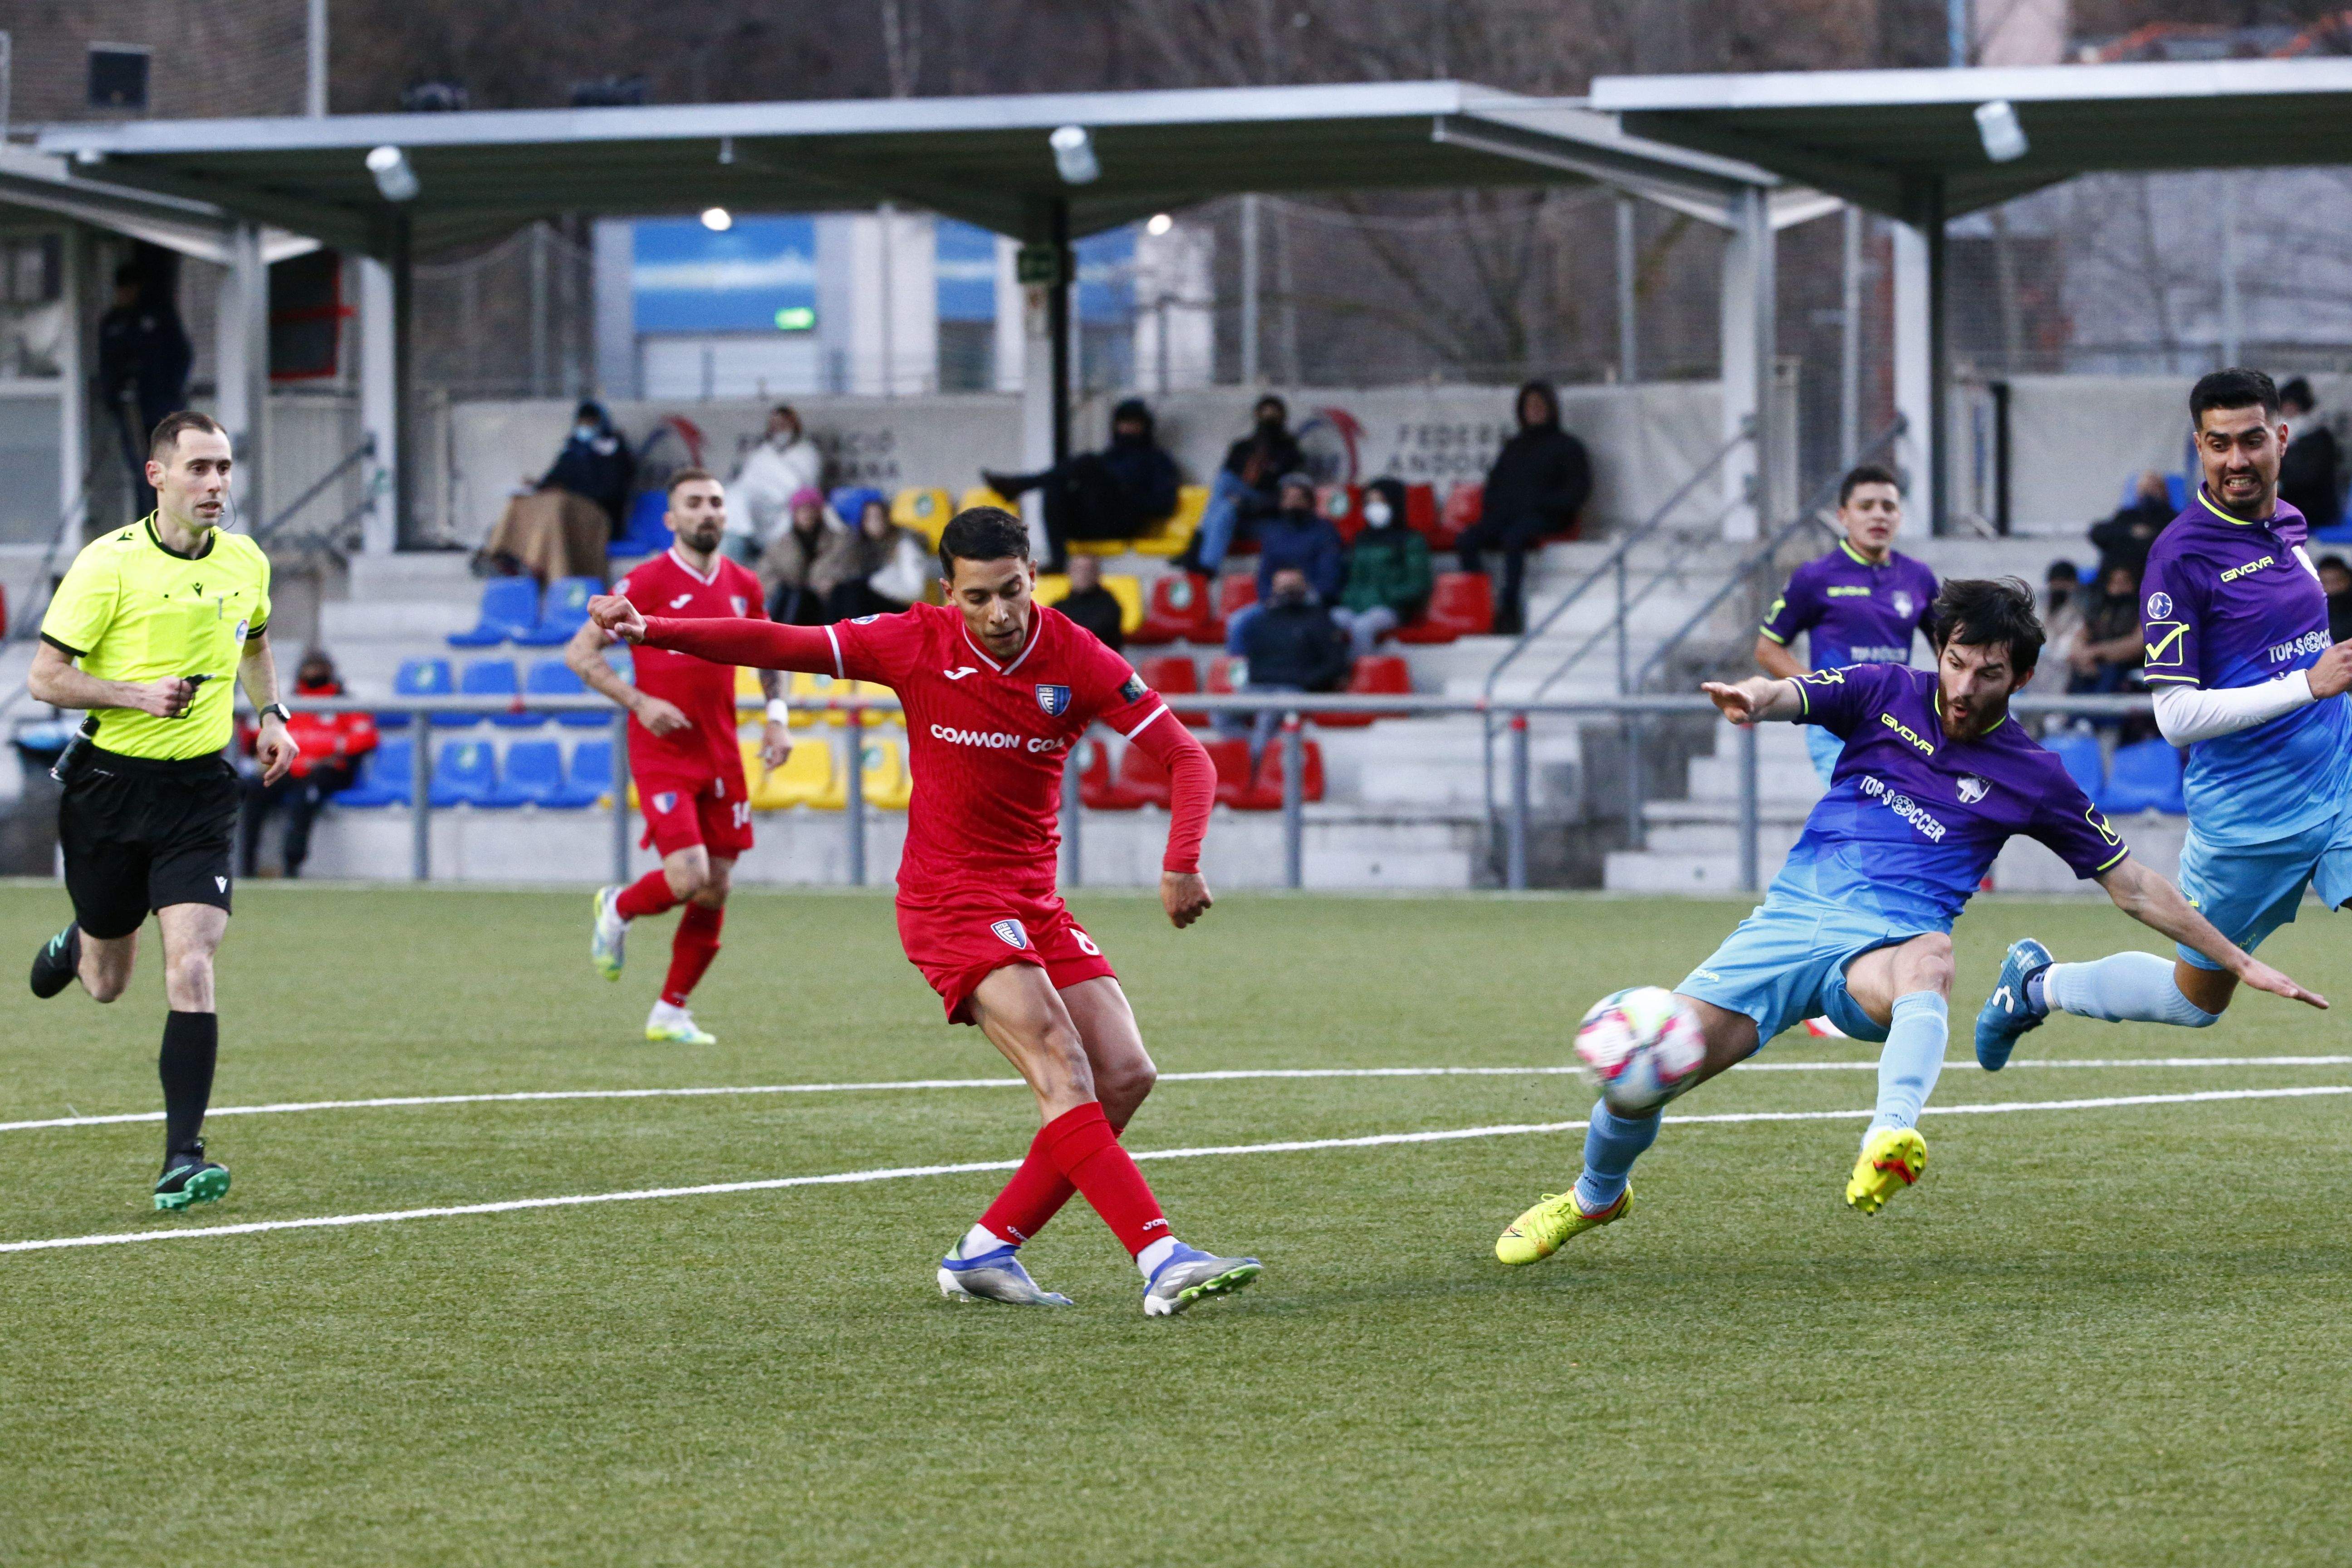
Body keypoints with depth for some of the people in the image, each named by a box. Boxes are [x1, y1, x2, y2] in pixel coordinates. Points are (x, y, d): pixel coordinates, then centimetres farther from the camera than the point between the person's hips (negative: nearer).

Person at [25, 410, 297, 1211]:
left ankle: (182, 1159, -14)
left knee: (191, 970, -15)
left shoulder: (246, 562, 3)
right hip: (111, 781, -2)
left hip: (199, 788, 2)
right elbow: (45, 677, -10)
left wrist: (271, 714, 10)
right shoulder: (108, 565, -12)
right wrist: (136, 695, -22)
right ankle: (75, 946, 51)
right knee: (106, 982, 12)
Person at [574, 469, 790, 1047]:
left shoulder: (743, 587, 7)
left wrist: (777, 716, 7)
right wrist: (639, 702, -17)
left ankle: (671, 1012, 18)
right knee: (688, 877, -19)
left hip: (720, 756, 5)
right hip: (662, 754, -5)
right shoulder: (647, 582, -9)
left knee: (715, 892, 4)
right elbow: (581, 652, -7)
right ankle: (618, 908, 15)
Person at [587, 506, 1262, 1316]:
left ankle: (987, 1252, 4)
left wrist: (1181, 864, -23)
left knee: (1125, 1074, -4)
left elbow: (1186, 757, -7)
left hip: (1036, 902, 5)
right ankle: (1161, 1258, -32)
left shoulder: (1079, 659, -7)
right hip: (950, 899, -5)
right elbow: (778, 645, -9)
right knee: (1060, 1063, -22)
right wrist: (650, 630, -18)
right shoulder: (915, 644, -11)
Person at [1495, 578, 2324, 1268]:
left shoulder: (2031, 776, 7)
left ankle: (1889, 1144, -67)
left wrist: (2240, 963, 10)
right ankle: (1594, 1195, 17)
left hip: (1883, 953, -1)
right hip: (1792, 918, 1)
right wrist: (1752, 697, -36)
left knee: (1930, 960, -41)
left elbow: (2132, 887, 13)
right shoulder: (1886, 694, 7)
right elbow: (1789, 695, -10)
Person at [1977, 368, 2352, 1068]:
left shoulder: (2289, 525, 7)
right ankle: (2037, 983, 35)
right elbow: (2176, 716, -20)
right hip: (2247, 816, -5)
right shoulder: (2181, 554, -16)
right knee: (2196, 1000, 12)